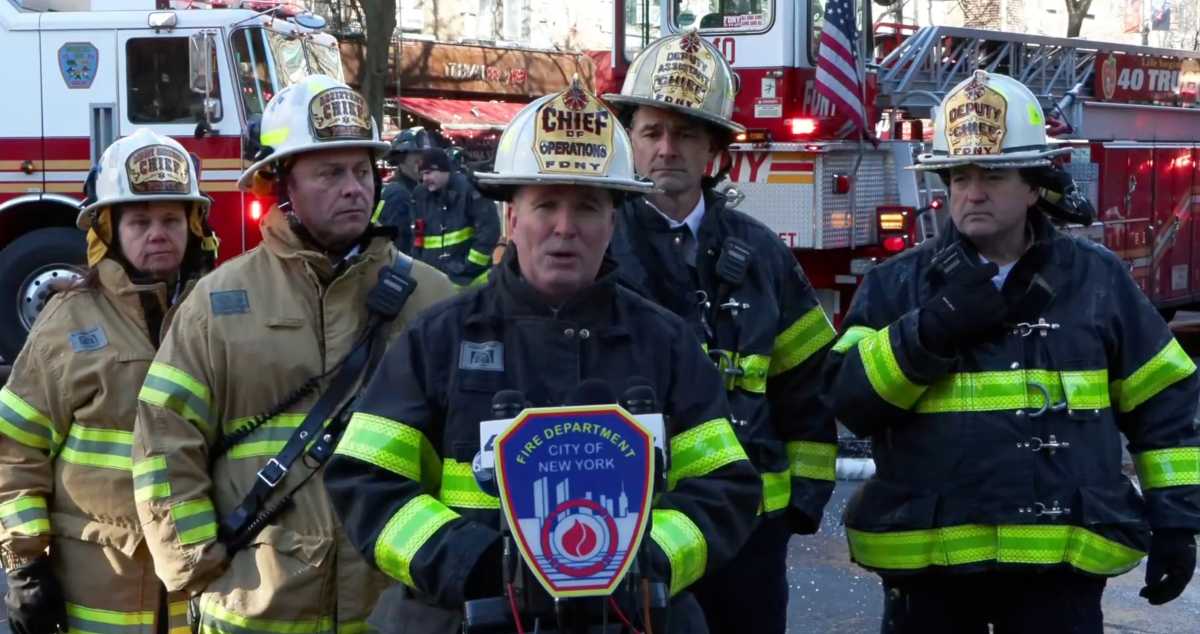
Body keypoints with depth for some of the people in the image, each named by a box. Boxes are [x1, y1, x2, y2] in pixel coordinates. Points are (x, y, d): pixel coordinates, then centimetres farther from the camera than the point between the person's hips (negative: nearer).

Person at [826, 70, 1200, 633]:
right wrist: (932, 331, -18)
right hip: (926, 563, 0)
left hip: (1061, 564, 0)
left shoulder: (1097, 279, 5)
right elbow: (850, 399, -7)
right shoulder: (895, 285, 3)